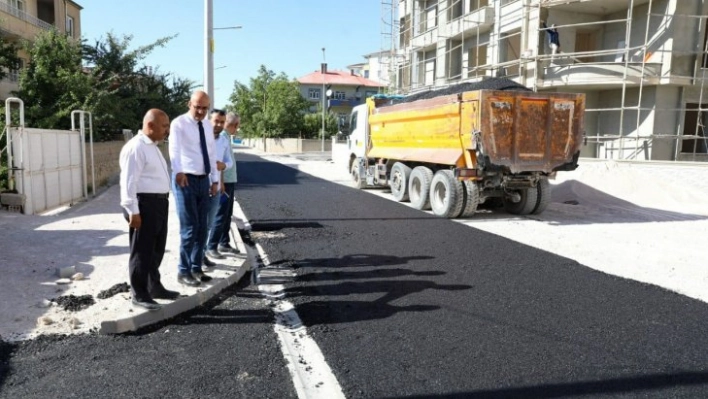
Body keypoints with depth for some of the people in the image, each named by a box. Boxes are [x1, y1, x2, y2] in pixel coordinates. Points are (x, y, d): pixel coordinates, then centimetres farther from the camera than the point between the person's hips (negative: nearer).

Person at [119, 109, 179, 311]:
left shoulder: (152, 146, 17)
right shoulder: (135, 147, -15)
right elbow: (129, 182, -19)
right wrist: (133, 211, -21)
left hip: (159, 202, 10)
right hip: (144, 204, -10)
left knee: (156, 249, 19)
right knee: (142, 251, 1)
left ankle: (154, 287, 33)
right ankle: (139, 294, 12)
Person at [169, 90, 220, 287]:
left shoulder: (208, 126, 10)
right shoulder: (179, 124, -11)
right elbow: (175, 149, -28)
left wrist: (215, 180, 12)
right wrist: (179, 171, -46)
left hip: (204, 180, 6)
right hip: (185, 180, -6)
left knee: (202, 227, 10)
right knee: (189, 227, -5)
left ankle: (196, 268, 23)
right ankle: (184, 271, 9)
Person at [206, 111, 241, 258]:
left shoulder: (226, 138, 13)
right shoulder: (221, 138, -15)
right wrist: (221, 183, -25)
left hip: (230, 182, 9)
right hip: (224, 183, -9)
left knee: (227, 215, 15)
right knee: (221, 216, -5)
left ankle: (224, 244, 25)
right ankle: (211, 247, 1)